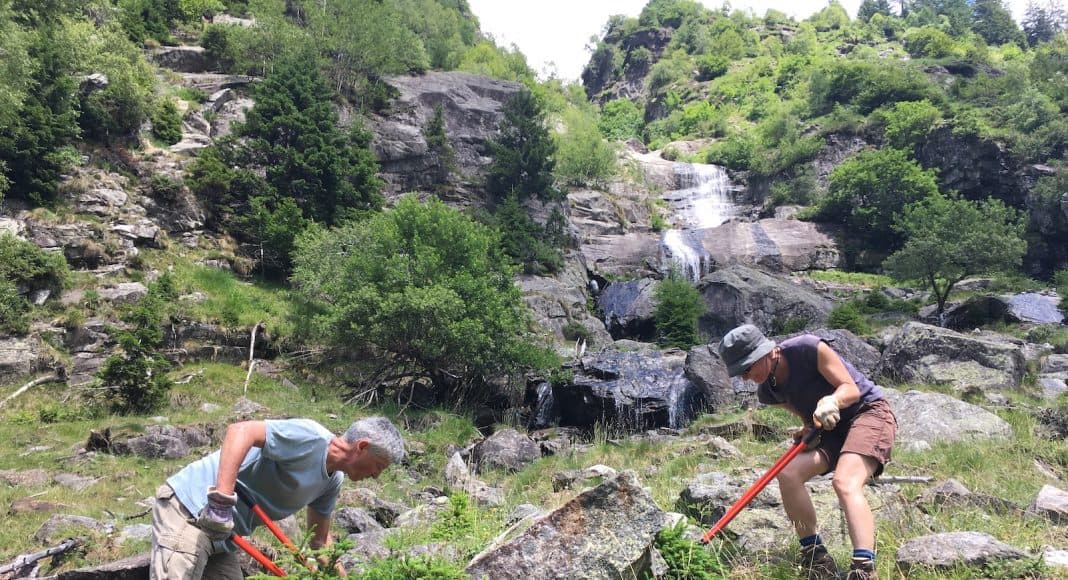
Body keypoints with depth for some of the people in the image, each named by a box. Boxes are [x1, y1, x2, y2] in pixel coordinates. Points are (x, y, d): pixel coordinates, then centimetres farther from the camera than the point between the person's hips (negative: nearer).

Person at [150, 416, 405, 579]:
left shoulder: (333, 481, 8)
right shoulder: (310, 437, -22)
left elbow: (319, 538, 20)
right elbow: (240, 431, -31)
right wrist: (222, 500, -36)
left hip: (221, 533, 9)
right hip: (191, 509, -9)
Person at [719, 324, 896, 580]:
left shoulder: (808, 348, -22)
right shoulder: (767, 392, -1)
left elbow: (852, 388, -19)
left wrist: (832, 401, -41)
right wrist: (809, 430, -12)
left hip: (870, 412, -6)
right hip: (832, 428, 6)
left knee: (845, 483, -31)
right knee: (787, 474, -16)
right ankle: (816, 558, -5)